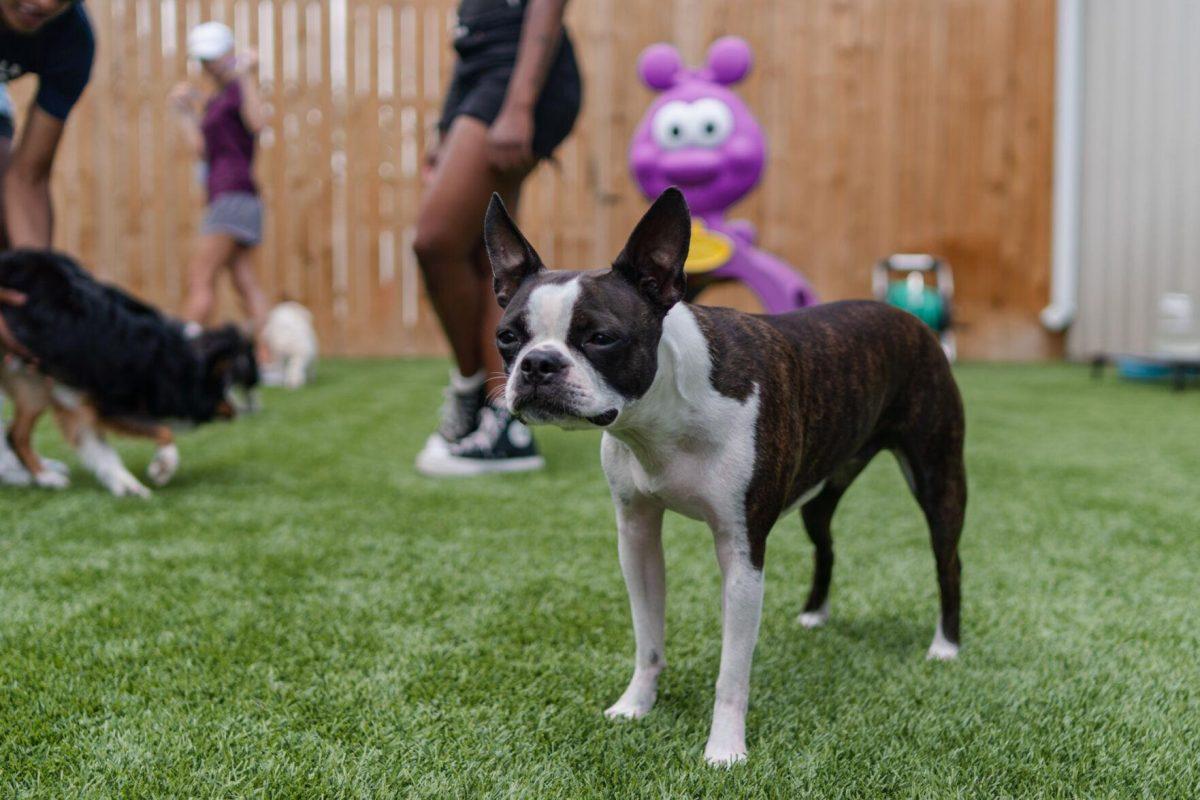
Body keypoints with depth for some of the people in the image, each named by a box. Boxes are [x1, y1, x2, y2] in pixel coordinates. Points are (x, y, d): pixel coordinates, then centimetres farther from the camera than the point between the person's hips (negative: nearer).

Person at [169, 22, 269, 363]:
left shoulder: (240, 90, -2)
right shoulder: (214, 102, 24)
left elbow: (257, 122, -22)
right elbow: (202, 149, 17)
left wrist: (246, 76, -26)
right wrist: (184, 112, 13)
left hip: (234, 195, -9)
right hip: (224, 197, 9)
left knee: (200, 278, -11)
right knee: (245, 282, 1)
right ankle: (266, 356, -4)